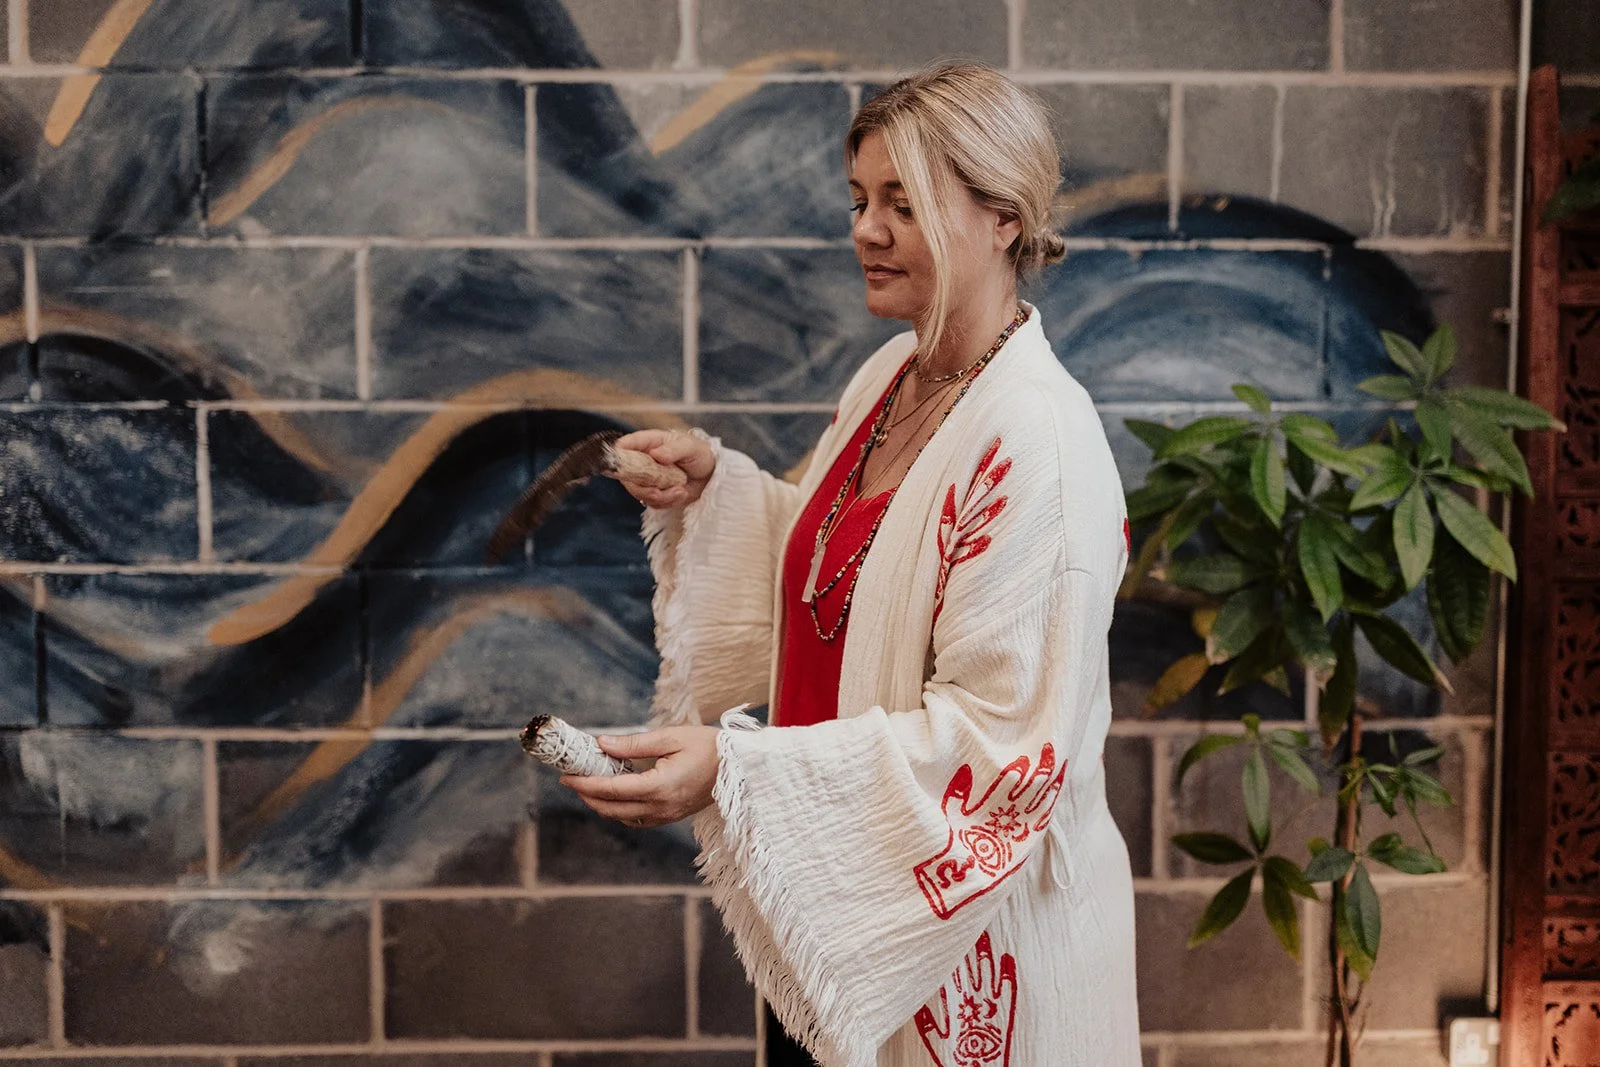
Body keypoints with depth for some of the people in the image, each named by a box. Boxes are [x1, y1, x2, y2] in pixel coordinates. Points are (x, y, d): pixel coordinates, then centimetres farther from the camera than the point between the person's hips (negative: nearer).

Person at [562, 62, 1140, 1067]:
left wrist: (737, 769, -32)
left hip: (977, 933, -7)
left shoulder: (1042, 445, -24)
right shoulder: (890, 379, 2)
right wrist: (714, 484, 0)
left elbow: (998, 733, -26)